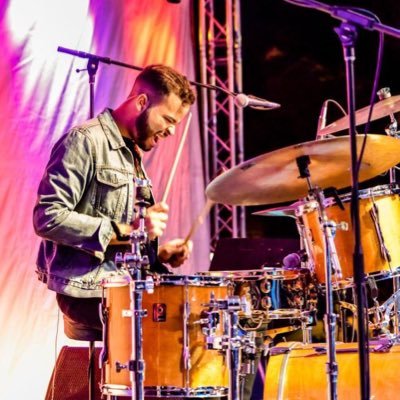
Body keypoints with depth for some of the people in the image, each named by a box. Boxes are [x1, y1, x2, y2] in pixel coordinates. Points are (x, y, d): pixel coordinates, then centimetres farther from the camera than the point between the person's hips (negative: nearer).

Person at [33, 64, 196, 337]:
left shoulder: (133, 155, 20)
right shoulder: (85, 141, -9)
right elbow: (47, 218, -20)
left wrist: (159, 252, 5)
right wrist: (125, 231, -21)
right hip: (88, 289, -9)